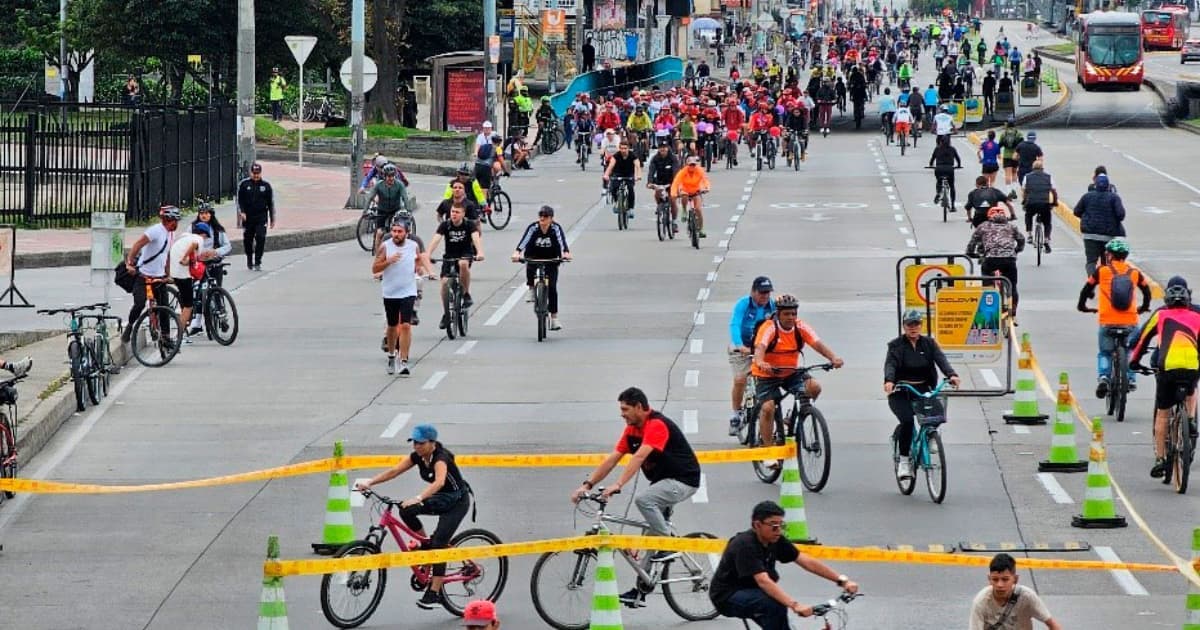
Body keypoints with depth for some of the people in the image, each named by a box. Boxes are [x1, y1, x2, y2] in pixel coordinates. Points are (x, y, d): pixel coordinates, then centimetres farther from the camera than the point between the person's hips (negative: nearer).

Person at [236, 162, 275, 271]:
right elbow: (239, 200, 3)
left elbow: (271, 203, 10)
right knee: (247, 240, 6)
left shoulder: (266, 185, 6)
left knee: (261, 238, -12)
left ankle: (258, 262, -7)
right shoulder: (244, 184, 3)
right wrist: (241, 212, -12)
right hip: (247, 217, 1)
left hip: (261, 217, -1)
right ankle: (249, 261, 26)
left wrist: (272, 218, 9)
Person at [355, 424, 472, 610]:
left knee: (439, 543, -17)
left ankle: (434, 594, -15)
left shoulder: (440, 457, -28)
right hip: (441, 499, 7)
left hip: (457, 502, -7)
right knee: (406, 511, -18)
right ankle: (426, 546, 4)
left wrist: (417, 499, -61)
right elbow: (394, 471, -11)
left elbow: (439, 482, -47)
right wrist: (369, 482, -24)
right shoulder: (418, 456, -6)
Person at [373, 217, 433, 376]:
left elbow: (419, 262, 18)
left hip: (408, 293, 0)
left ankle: (404, 362, -12)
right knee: (392, 326, 14)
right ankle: (391, 356, 38)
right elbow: (374, 269, -7)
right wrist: (388, 261, -22)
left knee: (406, 326, -13)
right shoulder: (385, 247, -6)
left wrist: (421, 268, -5)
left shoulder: (414, 246, 0)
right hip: (390, 293, 0)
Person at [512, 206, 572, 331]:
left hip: (551, 259, -1)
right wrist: (516, 253, -48)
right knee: (530, 266, -32)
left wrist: (566, 253, -51)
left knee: (552, 287, -8)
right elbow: (523, 241, -31)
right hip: (533, 257, 1)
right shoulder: (533, 227, -19)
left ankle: (554, 318, -4)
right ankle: (530, 287, 0)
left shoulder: (556, 228, -19)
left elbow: (562, 242, -32)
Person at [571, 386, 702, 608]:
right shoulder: (632, 430, 6)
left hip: (684, 480, -9)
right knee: (652, 532, 6)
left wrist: (618, 485, -42)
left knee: (643, 499, -31)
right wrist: (587, 485, -3)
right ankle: (641, 589, 9)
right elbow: (612, 459, 5)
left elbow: (639, 457, -33)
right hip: (663, 481, 9)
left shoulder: (657, 425, -22)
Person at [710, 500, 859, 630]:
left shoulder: (775, 541, -5)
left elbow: (807, 562, -9)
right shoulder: (745, 545, -28)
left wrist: (842, 581, -18)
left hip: (749, 592, 8)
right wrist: (795, 605, -50)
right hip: (727, 597, -8)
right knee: (776, 606, -29)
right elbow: (763, 581, -39)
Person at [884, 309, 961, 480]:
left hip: (922, 390, 2)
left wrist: (952, 375, -27)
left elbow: (941, 359, -6)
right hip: (900, 392, -2)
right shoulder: (896, 345, 1)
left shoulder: (929, 343, 8)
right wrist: (889, 380, -35)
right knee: (907, 420, -26)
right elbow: (890, 364, -13)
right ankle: (904, 460, -12)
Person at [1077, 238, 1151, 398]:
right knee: (1129, 351, 24)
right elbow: (1147, 291, 21)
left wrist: (1082, 306, 27)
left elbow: (1086, 289, 9)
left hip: (1107, 321, -2)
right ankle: (1130, 379, 13)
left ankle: (1103, 376, -10)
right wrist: (1144, 308, 39)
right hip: (1130, 321, 2)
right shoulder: (1135, 272, 8)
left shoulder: (1101, 271, 2)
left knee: (1104, 353, 13)